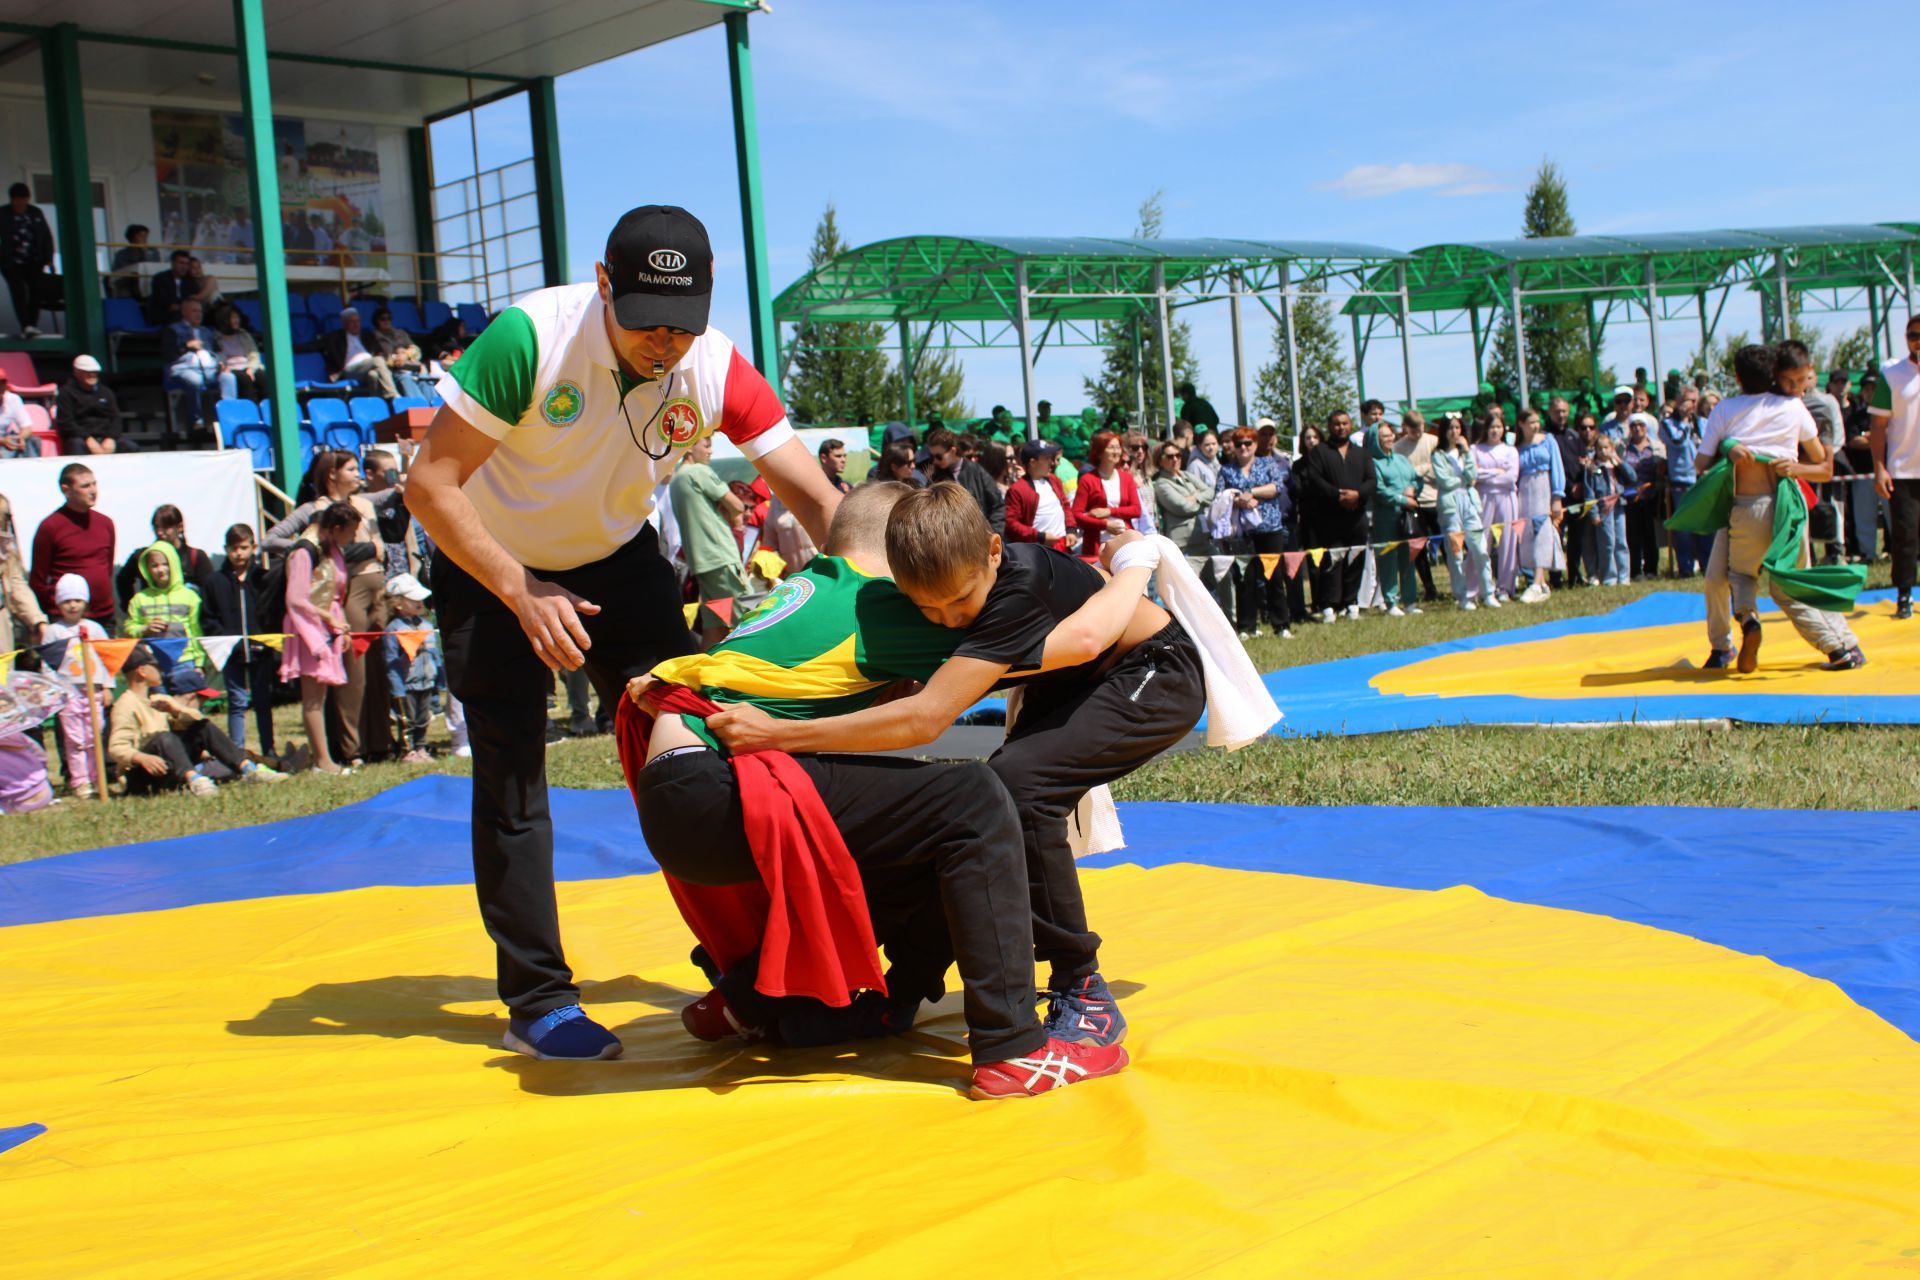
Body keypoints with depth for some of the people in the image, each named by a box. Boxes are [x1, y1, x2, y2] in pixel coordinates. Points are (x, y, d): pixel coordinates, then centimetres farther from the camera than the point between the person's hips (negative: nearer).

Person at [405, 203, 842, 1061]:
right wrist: (522, 592, -32)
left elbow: (817, 499, -19)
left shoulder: (716, 370, -21)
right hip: (490, 567, -3)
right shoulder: (529, 338, -31)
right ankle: (536, 1001, 5)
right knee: (510, 779, -6)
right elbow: (431, 485, -25)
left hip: (617, 556, 3)